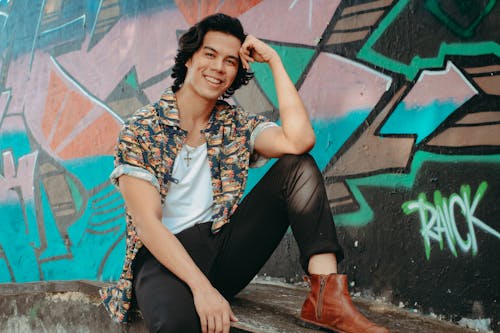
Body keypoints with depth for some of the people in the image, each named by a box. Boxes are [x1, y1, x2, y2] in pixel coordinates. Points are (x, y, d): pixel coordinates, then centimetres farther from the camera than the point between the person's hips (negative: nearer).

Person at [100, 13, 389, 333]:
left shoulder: (239, 126, 7)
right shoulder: (141, 129, -4)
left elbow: (300, 141, -14)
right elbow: (147, 223, -14)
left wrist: (274, 60, -6)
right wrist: (201, 287, -26)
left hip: (224, 247, 6)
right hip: (164, 257, -5)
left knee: (298, 166, -10)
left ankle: (327, 296, -20)